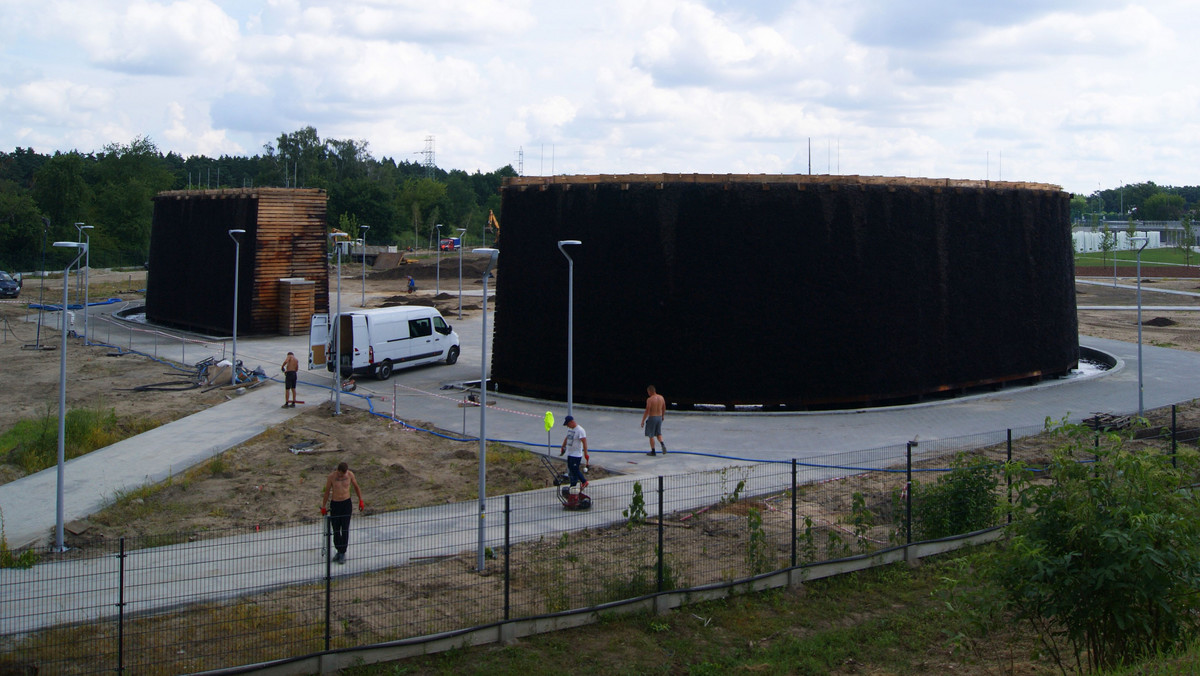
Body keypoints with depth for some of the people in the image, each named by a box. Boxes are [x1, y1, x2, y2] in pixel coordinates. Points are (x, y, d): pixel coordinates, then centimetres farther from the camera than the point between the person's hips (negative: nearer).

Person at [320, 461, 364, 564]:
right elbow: (327, 491, -1)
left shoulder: (350, 474, -7)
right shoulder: (331, 476, -11)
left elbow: (356, 487, 10)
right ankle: (338, 551, 22)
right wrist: (323, 507, 3)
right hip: (335, 504, 0)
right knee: (336, 530, 4)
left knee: (345, 529, -6)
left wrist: (360, 500, 7)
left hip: (346, 503, 0)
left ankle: (343, 553, -1)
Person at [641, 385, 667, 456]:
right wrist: (663, 416, 29)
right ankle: (663, 444, -8)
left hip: (652, 418, -6)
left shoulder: (650, 399, -17)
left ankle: (653, 451, 12)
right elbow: (664, 408, 13)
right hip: (659, 417, 6)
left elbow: (647, 411, -19)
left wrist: (643, 421, -12)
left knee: (651, 435, 7)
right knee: (658, 433, 18)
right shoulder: (661, 397, 2)